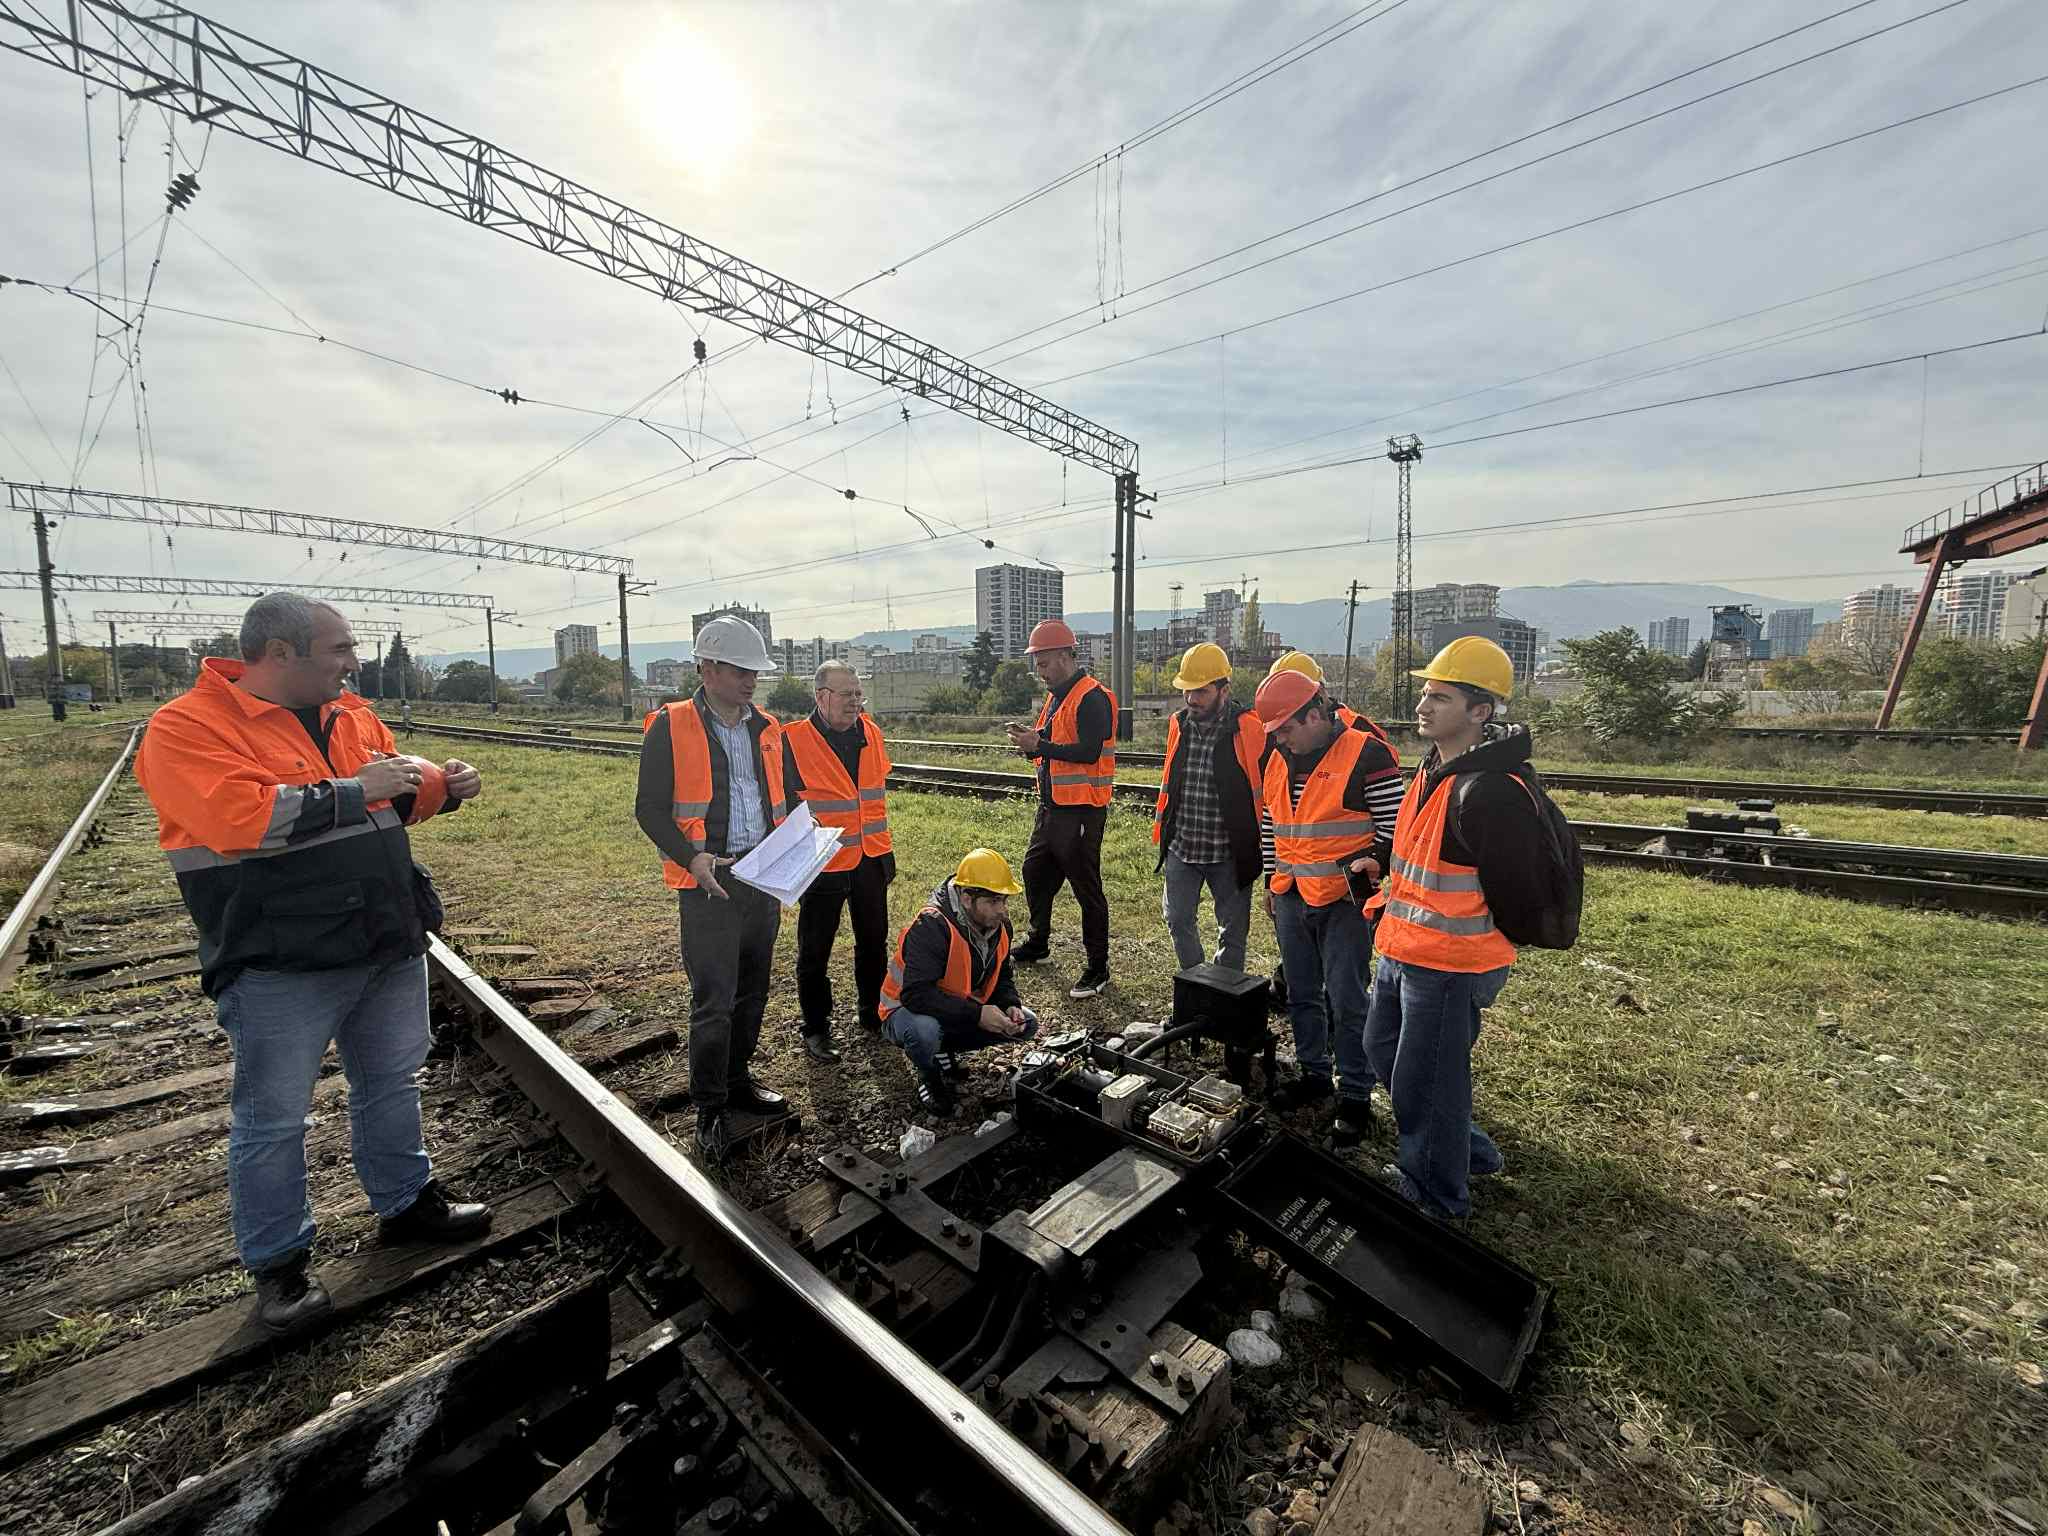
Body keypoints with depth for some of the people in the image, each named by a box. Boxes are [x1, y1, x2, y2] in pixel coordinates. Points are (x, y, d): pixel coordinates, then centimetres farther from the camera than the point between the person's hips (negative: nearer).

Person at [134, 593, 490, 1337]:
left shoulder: (350, 714, 9)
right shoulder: (186, 728, -13)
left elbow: (395, 795, 18)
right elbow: (242, 817, -27)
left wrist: (442, 784, -1)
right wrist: (354, 791, -20)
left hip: (390, 946, 7)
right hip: (280, 967, -6)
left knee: (391, 1085, 20)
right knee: (272, 1119, 9)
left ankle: (407, 1201, 38)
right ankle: (279, 1262, 27)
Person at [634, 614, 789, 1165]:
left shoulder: (766, 729, 10)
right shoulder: (670, 728, -6)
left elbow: (784, 799, 17)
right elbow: (650, 808, -6)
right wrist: (690, 857, -20)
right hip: (708, 883, -5)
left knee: (752, 990, 16)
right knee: (713, 1001, -3)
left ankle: (738, 1080, 34)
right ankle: (710, 1111, 13)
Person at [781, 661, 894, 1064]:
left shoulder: (871, 733, 5)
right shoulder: (792, 741, -13)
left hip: (872, 860, 6)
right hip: (823, 864, -5)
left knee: (874, 942, 18)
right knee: (814, 951, 7)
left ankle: (874, 1011, 36)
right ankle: (816, 1029, 24)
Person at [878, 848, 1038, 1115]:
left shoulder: (998, 924, -7)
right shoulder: (931, 928, -32)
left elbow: (1002, 977, 7)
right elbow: (916, 994, -39)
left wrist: (1010, 1006, -15)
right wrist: (976, 1014, -39)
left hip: (966, 1011, 7)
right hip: (907, 1009, -7)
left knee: (1026, 1023, -5)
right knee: (923, 1031, -41)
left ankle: (944, 1049, 10)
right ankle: (929, 1078, -4)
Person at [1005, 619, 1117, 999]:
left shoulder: (1092, 698, -16)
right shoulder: (1055, 696, 15)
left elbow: (1088, 752, -25)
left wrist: (1039, 745, -22)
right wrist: (1031, 738, -2)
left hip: (1081, 811, -10)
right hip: (1052, 807, 10)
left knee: (1086, 888, -1)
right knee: (1035, 872, 21)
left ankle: (1098, 967, 13)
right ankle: (1037, 942, 41)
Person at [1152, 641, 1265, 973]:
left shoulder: (1250, 730, -14)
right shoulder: (1179, 724, 3)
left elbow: (1267, 790, -6)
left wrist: (1255, 844, -4)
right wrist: (1162, 827, 16)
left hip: (1229, 853, -4)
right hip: (1181, 847, 5)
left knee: (1232, 930, 10)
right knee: (1178, 920, 12)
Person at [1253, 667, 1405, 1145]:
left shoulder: (1367, 755, -14)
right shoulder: (1280, 760, 8)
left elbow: (1394, 825, -10)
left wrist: (1367, 863, -24)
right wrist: (1273, 882, 19)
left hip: (1344, 900, -6)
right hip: (1291, 899, 7)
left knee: (1346, 1002, 1)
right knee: (1301, 994, 16)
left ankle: (1355, 1096, 17)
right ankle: (1313, 1073, 34)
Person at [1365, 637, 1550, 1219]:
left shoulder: (1492, 792, -25)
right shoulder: (1434, 768, 6)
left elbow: (1516, 894, -21)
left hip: (1449, 968, -10)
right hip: (1401, 953, 10)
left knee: (1423, 1084, 7)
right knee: (1383, 1049, 24)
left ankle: (1437, 1195, 32)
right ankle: (1467, 1150, 44)